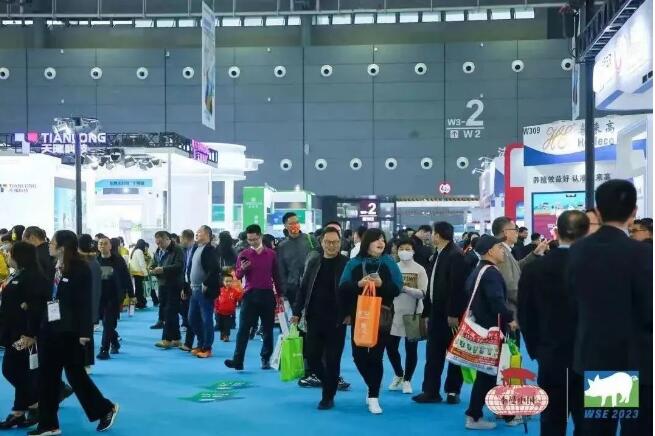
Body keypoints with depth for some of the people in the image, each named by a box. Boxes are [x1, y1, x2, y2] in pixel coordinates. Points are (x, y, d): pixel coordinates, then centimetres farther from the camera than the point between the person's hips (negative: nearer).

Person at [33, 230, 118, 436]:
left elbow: (85, 302, -14)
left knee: (75, 373, 1)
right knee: (46, 376, 8)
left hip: (69, 331, -7)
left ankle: (106, 409, 17)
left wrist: (84, 332, -17)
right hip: (50, 329, 7)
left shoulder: (80, 269, -12)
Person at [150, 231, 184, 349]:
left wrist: (163, 269, -25)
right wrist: (153, 270, -4)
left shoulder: (177, 250, -8)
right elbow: (153, 266, 20)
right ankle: (175, 339, 17)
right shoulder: (158, 252, 16)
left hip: (174, 285, -8)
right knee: (171, 313, 11)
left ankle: (167, 339, -7)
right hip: (163, 285, 8)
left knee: (170, 312, -9)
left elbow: (179, 266, -20)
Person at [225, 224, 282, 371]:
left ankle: (266, 359, 17)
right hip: (250, 295, -1)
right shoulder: (244, 254, 4)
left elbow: (276, 275, 11)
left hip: (267, 295, 1)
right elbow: (238, 276, 1)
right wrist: (242, 269, -20)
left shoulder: (271, 254, 5)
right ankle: (238, 361, -8)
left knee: (267, 329, 6)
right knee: (243, 328, -5)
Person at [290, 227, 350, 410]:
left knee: (332, 359, 2)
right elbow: (303, 288, 10)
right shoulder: (313, 261, 7)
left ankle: (328, 396, 15)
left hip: (336, 320, -3)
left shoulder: (347, 263, -5)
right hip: (314, 319, 4)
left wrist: (350, 313, -14)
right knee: (311, 356, 4)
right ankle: (328, 383, 29)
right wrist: (297, 311, 5)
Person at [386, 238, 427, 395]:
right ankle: (398, 375, 28)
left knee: (411, 349, 5)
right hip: (395, 313, 2)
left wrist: (405, 288, -22)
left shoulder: (419, 270, -4)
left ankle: (407, 380, 21)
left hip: (413, 314, -2)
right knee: (390, 346, 4)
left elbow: (423, 293, -11)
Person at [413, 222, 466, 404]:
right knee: (433, 353, 8)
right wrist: (427, 312, 13)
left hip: (451, 314, -8)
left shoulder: (456, 255, -14)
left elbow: (457, 286, -20)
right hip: (437, 313, 8)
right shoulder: (438, 255, 12)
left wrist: (454, 314, -22)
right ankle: (431, 391, 14)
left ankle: (453, 391, 15)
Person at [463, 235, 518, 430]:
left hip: (481, 326, 10)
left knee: (486, 371, 16)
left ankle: (475, 414, 21)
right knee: (487, 372, -3)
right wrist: (510, 318, -14)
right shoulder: (491, 272, -17)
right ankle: (474, 417, 1)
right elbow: (497, 302, -28)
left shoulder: (477, 271, 13)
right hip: (490, 329, -10)